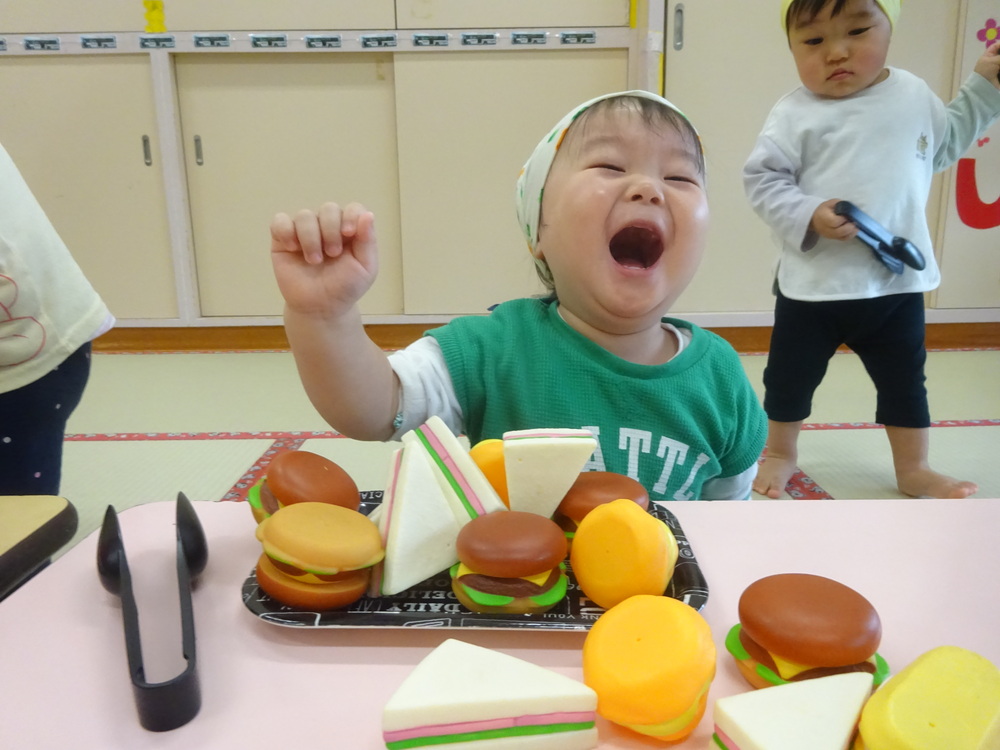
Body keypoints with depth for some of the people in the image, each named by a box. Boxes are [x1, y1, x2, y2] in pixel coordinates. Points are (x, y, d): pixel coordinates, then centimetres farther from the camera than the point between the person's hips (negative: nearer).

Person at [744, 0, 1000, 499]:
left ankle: (913, 469, 33)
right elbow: (761, 177, -13)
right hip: (814, 284, -3)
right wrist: (807, 215, -26)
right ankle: (780, 453, 34)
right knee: (791, 376, 11)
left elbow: (946, 143, 23)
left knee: (904, 380, 15)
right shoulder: (796, 114, -11)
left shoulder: (913, 94, 6)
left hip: (898, 280, 4)